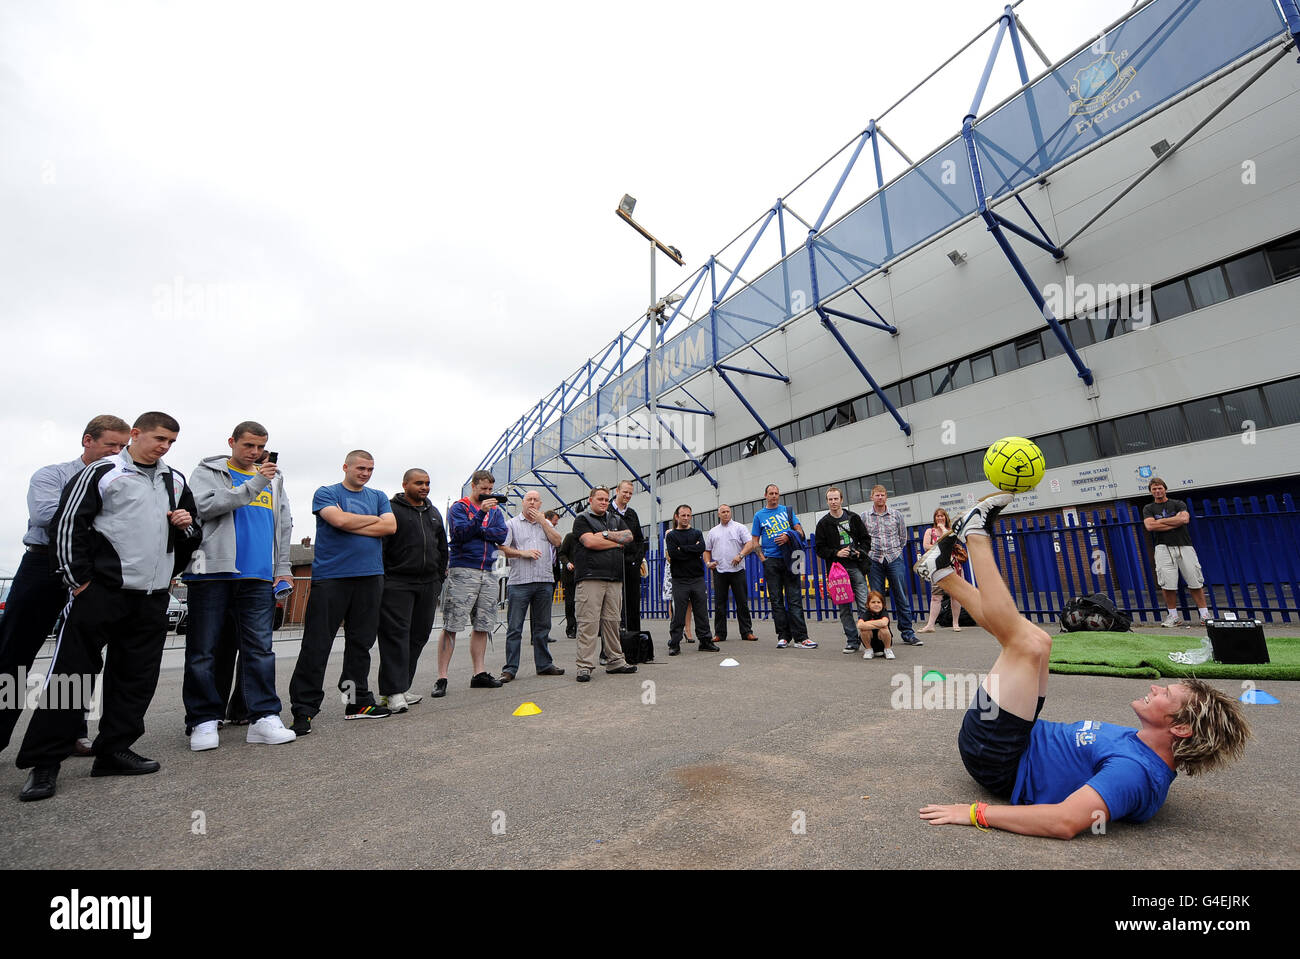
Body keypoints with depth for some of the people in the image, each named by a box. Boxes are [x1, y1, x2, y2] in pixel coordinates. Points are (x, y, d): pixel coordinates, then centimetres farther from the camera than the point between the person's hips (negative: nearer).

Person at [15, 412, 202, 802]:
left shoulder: (176, 481, 15)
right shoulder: (103, 472, -1)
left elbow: (194, 532, 23)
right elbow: (68, 523, -4)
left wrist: (187, 524, 0)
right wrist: (78, 579, -8)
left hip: (153, 597, 5)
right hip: (102, 591, -5)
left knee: (137, 677, 8)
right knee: (71, 673, -2)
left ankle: (114, 750, 18)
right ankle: (44, 761, 9)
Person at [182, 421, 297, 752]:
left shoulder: (273, 480, 18)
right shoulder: (207, 472, 7)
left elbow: (284, 525, 19)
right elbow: (203, 506, -12)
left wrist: (283, 570, 11)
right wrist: (253, 485, -16)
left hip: (258, 577, 3)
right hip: (212, 573, -2)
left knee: (260, 648, 0)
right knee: (203, 651, 4)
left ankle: (264, 717, 3)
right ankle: (203, 721, 14)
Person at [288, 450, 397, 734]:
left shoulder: (378, 497, 15)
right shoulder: (326, 494, 5)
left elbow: (391, 527, -1)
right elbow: (339, 519, -15)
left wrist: (351, 525, -8)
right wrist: (374, 519, -1)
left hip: (370, 576, 4)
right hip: (330, 576, -4)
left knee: (361, 642, 10)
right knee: (317, 644, -2)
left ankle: (357, 701, 20)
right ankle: (304, 708, 7)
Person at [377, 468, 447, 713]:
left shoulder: (434, 513, 18)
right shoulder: (391, 510, -2)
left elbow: (443, 548, 22)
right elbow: (378, 546, -7)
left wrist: (440, 578, 16)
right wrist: (381, 580, -11)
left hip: (429, 585, 6)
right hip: (397, 584, -6)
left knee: (419, 636, 8)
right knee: (396, 635, -7)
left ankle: (400, 686, 19)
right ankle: (393, 691, -3)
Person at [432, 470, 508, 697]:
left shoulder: (496, 510, 15)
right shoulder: (458, 507, 1)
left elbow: (501, 535, 1)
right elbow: (462, 533, -14)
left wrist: (476, 531, -7)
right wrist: (481, 513, -21)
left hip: (488, 573, 5)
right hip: (462, 571, -5)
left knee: (482, 626, 10)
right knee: (451, 626, -5)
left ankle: (479, 674, 18)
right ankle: (441, 678, 1)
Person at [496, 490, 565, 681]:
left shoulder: (546, 523, 17)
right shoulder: (512, 524, 7)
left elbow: (557, 542, 2)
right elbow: (503, 548, -3)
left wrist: (542, 521, -1)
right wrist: (523, 553, -15)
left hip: (544, 581, 4)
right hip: (519, 582, -3)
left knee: (542, 626, 11)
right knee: (514, 628, -2)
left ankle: (544, 665, 21)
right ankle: (510, 669, 5)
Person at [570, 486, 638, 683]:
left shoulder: (616, 519, 22)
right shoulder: (582, 519, 6)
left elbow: (629, 536, 6)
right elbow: (589, 542, -11)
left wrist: (606, 534, -5)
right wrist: (617, 542, 0)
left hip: (614, 578, 5)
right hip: (590, 577, -5)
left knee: (613, 620, 8)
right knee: (588, 622, -7)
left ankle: (615, 661, 16)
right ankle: (585, 666, -3)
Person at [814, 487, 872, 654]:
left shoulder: (854, 518, 9)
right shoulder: (823, 524, 6)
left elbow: (866, 539, 13)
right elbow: (820, 549, 4)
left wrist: (860, 551, -5)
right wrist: (836, 553, -11)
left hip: (856, 568, 0)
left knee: (864, 605, -4)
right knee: (844, 607, 2)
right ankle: (852, 640, 10)